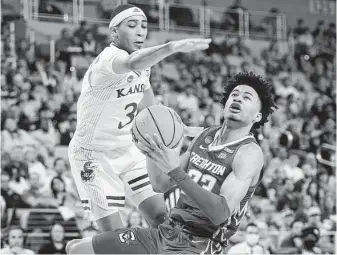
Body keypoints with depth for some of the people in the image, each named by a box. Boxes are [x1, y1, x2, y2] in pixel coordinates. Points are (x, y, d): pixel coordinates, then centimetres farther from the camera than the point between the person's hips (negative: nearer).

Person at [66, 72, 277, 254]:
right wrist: (149, 152, -4)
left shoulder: (249, 153, -12)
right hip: (166, 233, 8)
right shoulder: (206, 136, 11)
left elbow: (221, 214, -26)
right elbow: (161, 184, 16)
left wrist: (176, 171, -33)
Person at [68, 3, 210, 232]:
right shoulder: (109, 59, -27)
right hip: (93, 155, -8)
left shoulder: (144, 63, 0)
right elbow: (132, 63, -52)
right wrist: (172, 47, -67)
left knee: (161, 217, 0)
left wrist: (179, 128, 18)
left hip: (128, 150, 8)